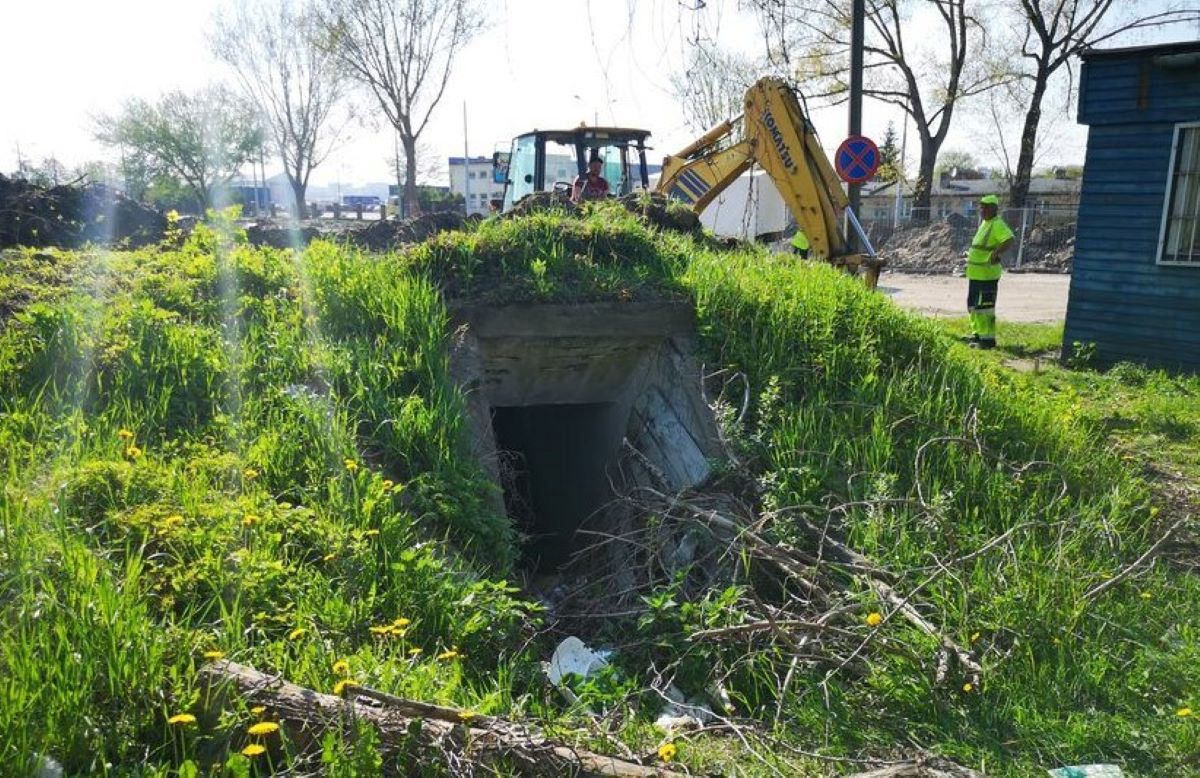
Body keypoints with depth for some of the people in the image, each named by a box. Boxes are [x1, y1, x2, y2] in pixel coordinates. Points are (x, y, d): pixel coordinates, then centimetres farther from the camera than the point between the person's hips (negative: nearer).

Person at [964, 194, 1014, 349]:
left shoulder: (997, 225, -15)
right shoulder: (985, 223, 15)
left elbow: (1009, 240, -30)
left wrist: (997, 252, -39)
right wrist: (970, 254, 27)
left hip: (987, 275, -10)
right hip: (976, 274, 10)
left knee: (984, 307, -7)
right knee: (973, 305, 18)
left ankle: (988, 338, -1)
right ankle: (978, 334, 28)